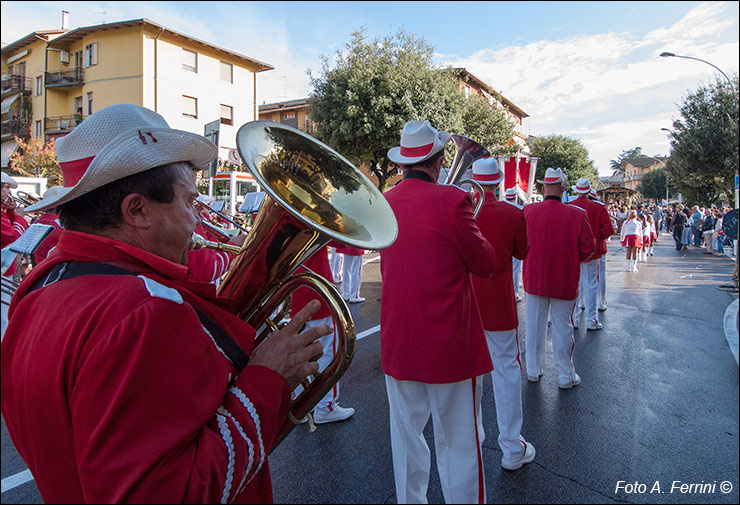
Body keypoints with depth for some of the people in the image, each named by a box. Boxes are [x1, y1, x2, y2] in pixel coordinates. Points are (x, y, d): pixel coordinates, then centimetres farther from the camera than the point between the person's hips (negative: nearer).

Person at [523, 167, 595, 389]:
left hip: (534, 278, 2)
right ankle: (566, 376, 21)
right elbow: (588, 248, -5)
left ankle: (533, 371, 26)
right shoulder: (577, 214, -13)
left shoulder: (527, 211, -10)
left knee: (534, 325, 14)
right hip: (564, 281, -1)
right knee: (562, 327, 10)